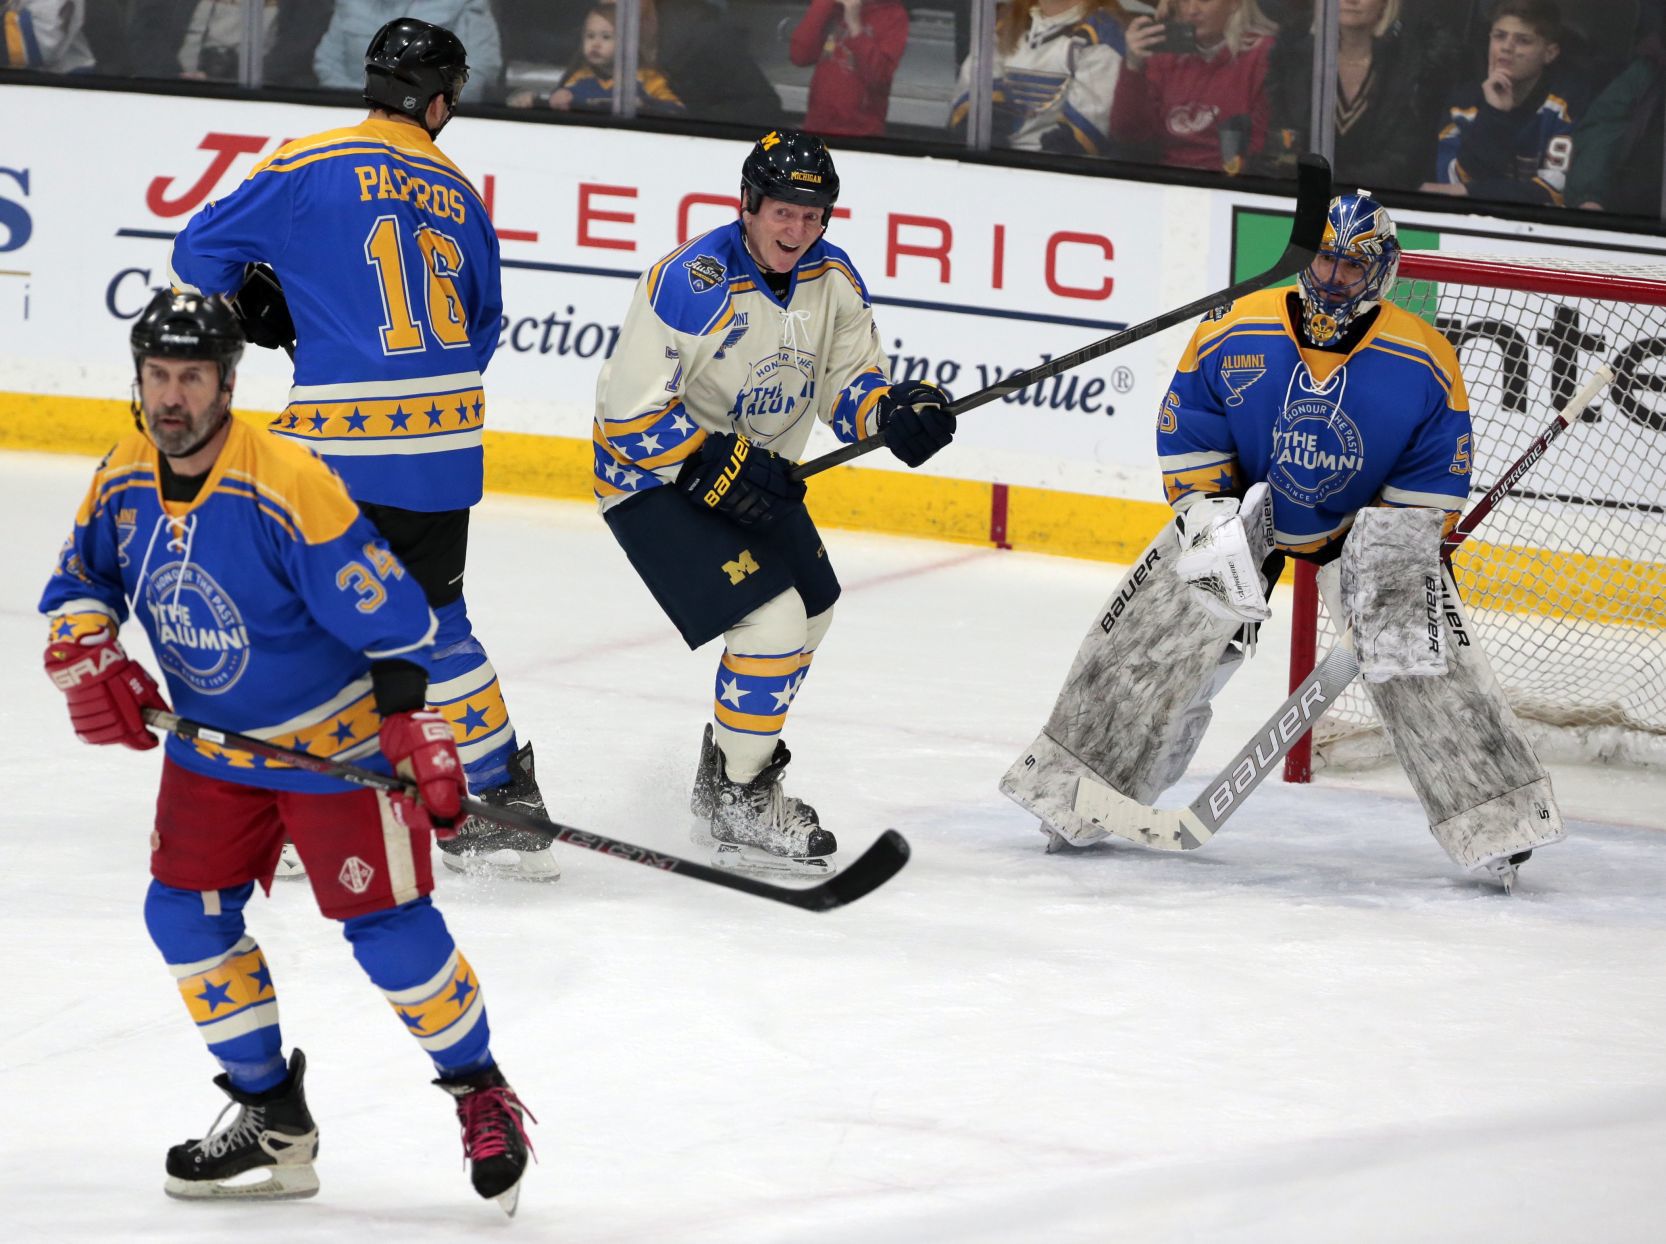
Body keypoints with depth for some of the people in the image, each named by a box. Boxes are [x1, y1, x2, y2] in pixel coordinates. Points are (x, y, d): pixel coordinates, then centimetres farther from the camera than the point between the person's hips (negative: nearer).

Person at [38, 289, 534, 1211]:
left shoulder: (290, 487, -27)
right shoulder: (123, 479, -6)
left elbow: (392, 616, -23)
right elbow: (81, 581, 11)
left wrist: (417, 738, -25)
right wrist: (85, 660, -9)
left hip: (334, 738, -7)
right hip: (211, 741, 7)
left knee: (386, 928, -8)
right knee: (186, 915, 5)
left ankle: (482, 1095, 13)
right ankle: (272, 1119, 19)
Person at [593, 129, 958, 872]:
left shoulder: (832, 279, -6)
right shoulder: (694, 283, -29)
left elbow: (849, 384, 2)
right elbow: (632, 412, -27)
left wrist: (896, 412, -19)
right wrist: (718, 470, -29)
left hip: (751, 469, 9)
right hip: (653, 479, -9)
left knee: (808, 612, 22)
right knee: (773, 621, -20)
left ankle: (725, 774, 41)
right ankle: (738, 800, -6)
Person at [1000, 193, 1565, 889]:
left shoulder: (1423, 361, -17)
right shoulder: (1234, 335, -15)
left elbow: (1435, 481, -9)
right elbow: (1187, 437, -7)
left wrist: (1396, 557, -19)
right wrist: (1209, 516, -20)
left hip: (1363, 520, -1)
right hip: (1245, 507, 1)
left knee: (1419, 646, -21)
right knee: (1162, 622, -16)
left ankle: (1492, 823, -14)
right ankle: (1077, 792, -3)